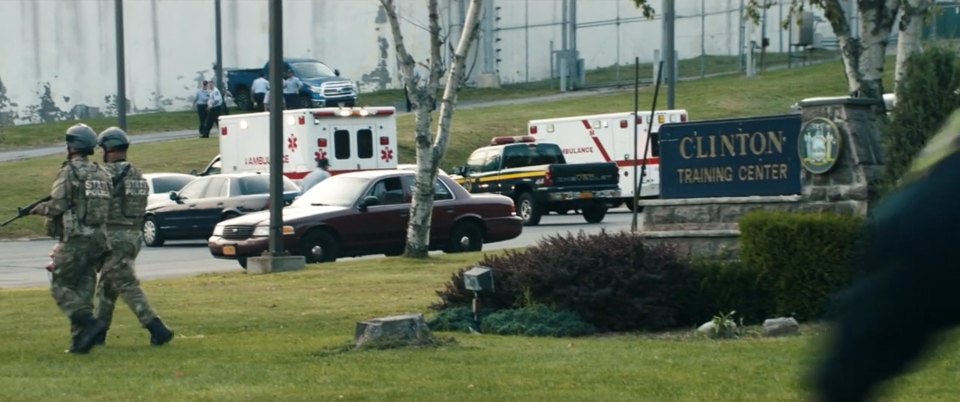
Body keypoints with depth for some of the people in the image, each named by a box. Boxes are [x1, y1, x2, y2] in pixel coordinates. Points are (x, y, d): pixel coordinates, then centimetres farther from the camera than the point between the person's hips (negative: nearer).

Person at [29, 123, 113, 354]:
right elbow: (107, 206, 13)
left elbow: (58, 205, -15)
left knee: (61, 287, 0)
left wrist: (39, 209, 4)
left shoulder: (69, 172, -10)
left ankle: (89, 323, -18)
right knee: (83, 290, 10)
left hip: (75, 240, -7)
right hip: (98, 239, 7)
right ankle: (81, 340, 6)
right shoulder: (100, 173, 12)